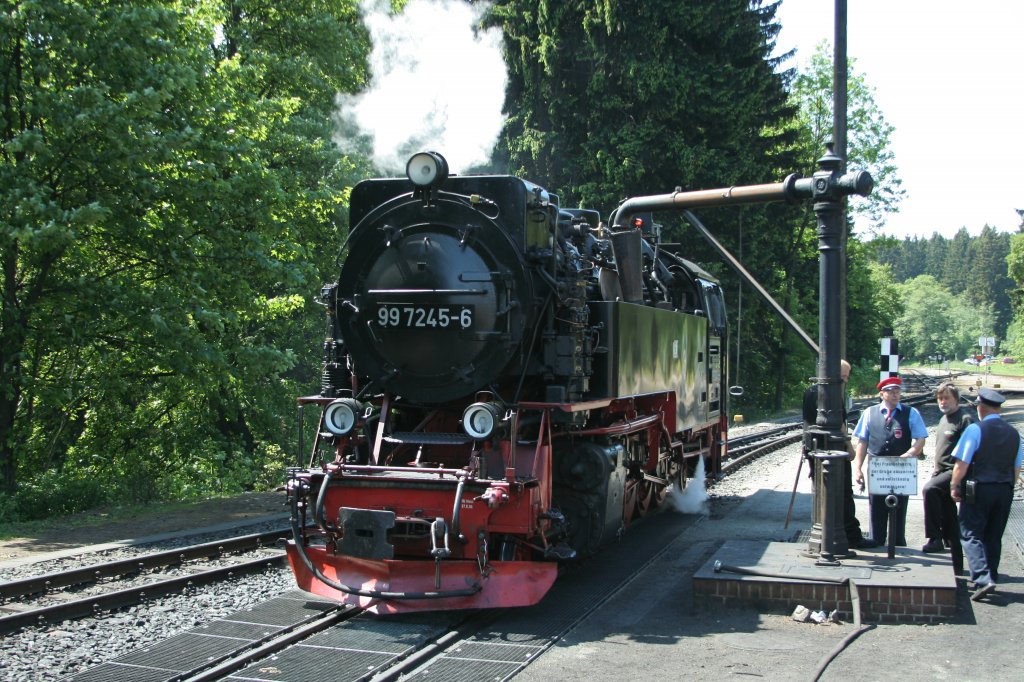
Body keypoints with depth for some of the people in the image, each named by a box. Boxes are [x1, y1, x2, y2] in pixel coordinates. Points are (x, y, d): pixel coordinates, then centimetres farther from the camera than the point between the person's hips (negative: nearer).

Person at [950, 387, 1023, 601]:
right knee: (994, 537, 15)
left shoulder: (975, 430, -12)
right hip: (1005, 491, 5)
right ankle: (991, 578, 22)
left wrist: (954, 485, 0)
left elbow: (962, 463, -13)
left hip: (978, 489, -5)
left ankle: (983, 579, -16)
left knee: (971, 535, -2)